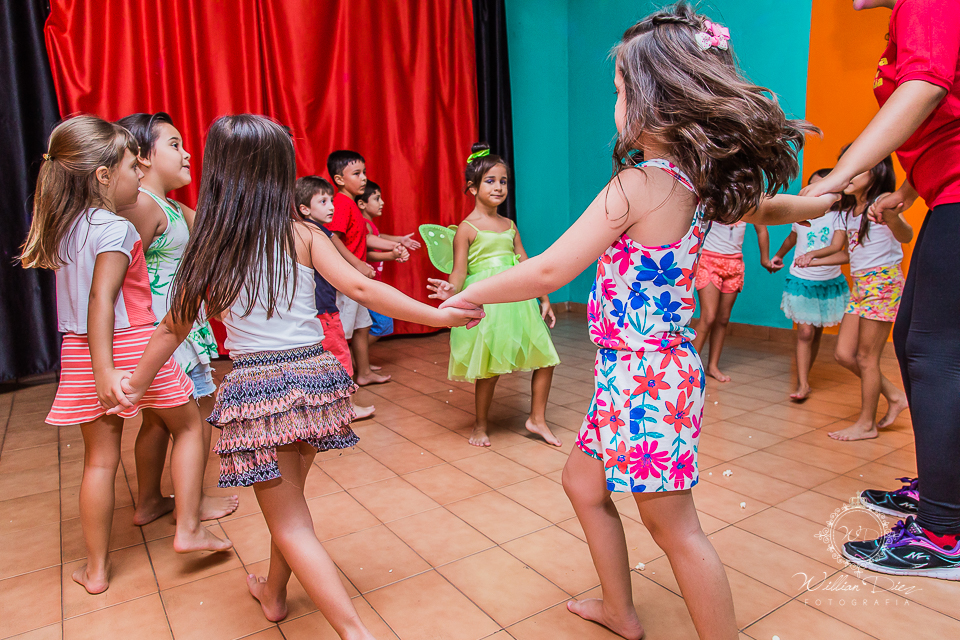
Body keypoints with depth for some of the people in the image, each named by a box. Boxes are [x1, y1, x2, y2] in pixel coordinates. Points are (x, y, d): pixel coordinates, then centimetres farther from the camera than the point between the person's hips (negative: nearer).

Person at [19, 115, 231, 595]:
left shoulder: (62, 227, 9)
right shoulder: (115, 229, -15)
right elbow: (100, 299, -23)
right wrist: (106, 370, -27)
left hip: (78, 353, 6)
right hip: (131, 346, -6)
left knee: (100, 459, 14)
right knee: (187, 426, 15)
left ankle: (96, 569, 24)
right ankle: (188, 528, 16)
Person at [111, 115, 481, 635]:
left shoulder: (209, 249, -1)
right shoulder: (303, 236, -2)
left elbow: (174, 327, 8)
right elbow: (361, 288, -11)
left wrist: (137, 383, 24)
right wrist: (436, 315, -7)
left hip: (256, 390, -2)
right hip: (313, 379, 3)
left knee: (289, 523, 7)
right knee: (289, 499, 25)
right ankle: (274, 593, 47)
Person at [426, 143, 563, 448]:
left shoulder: (509, 225, 13)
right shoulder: (467, 228, -4)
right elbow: (460, 271, -11)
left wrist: (544, 298, 14)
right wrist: (451, 290, -32)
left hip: (516, 300, 6)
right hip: (485, 303, -6)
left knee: (545, 357, 4)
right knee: (490, 368, 0)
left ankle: (537, 419, 22)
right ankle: (481, 425, 23)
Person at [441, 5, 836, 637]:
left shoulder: (639, 183, -20)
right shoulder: (700, 182, 5)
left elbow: (549, 270, -24)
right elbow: (768, 207, 24)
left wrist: (467, 295, -11)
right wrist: (814, 203, 47)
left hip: (642, 376, -9)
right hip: (649, 368, 9)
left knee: (674, 527, 6)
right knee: (583, 482, 22)